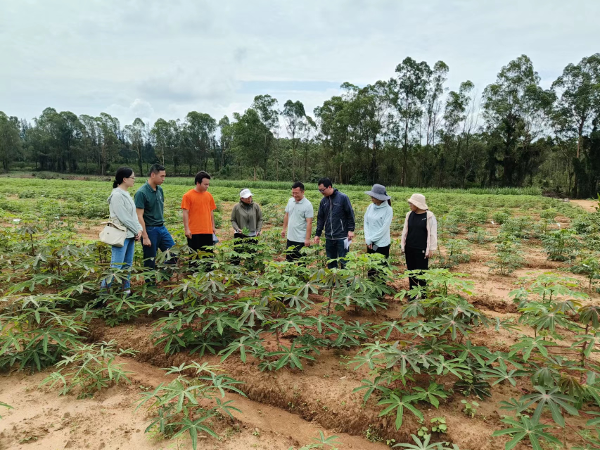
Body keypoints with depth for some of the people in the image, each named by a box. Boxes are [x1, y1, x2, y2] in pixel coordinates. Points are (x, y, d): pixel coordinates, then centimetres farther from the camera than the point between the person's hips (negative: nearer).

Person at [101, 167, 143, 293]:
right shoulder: (117, 195, -15)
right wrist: (137, 231, -9)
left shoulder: (126, 194, 12)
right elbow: (124, 217, -17)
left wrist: (139, 229, 0)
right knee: (116, 265, -5)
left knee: (128, 264, 14)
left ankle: (126, 288, 24)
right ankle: (104, 289, 6)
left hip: (131, 235, 9)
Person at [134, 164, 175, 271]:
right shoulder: (141, 193, -14)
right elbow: (139, 216, -16)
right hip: (150, 230, -7)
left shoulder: (160, 190, 8)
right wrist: (145, 237, -19)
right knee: (150, 263, 3)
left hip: (162, 228, 7)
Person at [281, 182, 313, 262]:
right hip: (290, 237, 7)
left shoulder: (307, 205, -15)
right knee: (288, 260, 16)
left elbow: (309, 223, -17)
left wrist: (307, 239, -20)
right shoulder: (290, 201, 5)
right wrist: (284, 229, 14)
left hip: (301, 240, -6)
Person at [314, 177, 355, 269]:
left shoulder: (343, 197, -8)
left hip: (342, 237, -5)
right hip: (329, 237, 5)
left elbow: (350, 214, -5)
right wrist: (318, 234, 9)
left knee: (343, 261, 2)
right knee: (330, 262, 13)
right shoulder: (323, 201, 7)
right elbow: (320, 218, 12)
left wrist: (351, 230, -9)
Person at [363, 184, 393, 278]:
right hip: (370, 243, 5)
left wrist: (371, 239, -11)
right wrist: (367, 239, -7)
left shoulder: (388, 209, -13)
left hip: (382, 244, -5)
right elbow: (366, 223, 4)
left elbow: (384, 229, -15)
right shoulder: (370, 207, 2)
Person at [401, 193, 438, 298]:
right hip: (409, 249, 5)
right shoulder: (409, 215, 5)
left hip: (421, 250, -5)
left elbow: (433, 234, -7)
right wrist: (403, 246, 11)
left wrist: (431, 249, -8)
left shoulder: (429, 216, -9)